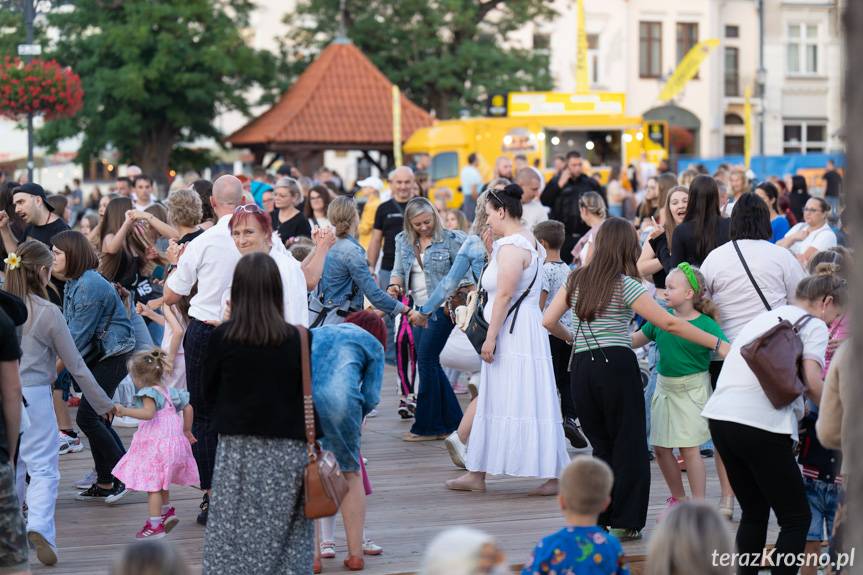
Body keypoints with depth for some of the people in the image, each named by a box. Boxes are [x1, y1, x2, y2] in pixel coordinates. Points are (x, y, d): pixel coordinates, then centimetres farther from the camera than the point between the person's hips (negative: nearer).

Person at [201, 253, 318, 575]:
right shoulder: (299, 340, -7)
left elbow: (208, 392, 5)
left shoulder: (222, 338, -6)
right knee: (286, 547, 3)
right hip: (287, 451, 0)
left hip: (237, 451, 0)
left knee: (231, 548, 6)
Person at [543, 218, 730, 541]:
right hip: (617, 366, -5)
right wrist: (717, 344, -5)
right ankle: (624, 523, 3)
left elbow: (548, 321, 9)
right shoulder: (625, 285, -4)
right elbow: (669, 324, -8)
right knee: (629, 445, 4)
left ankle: (598, 520, 10)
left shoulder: (576, 279, 11)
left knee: (601, 445, 14)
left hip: (581, 368, 5)